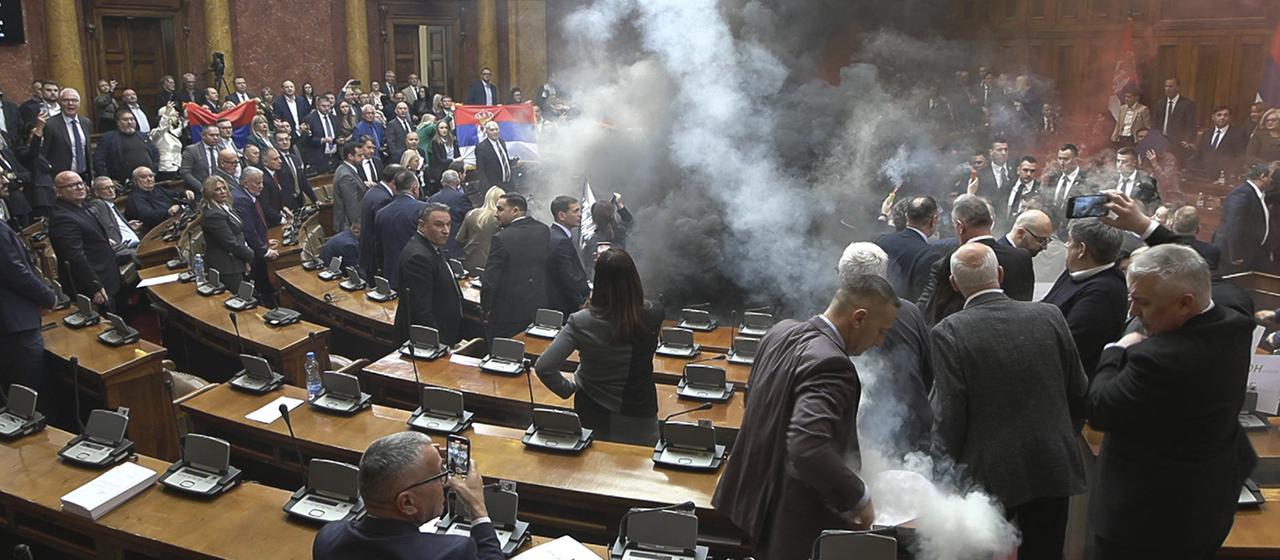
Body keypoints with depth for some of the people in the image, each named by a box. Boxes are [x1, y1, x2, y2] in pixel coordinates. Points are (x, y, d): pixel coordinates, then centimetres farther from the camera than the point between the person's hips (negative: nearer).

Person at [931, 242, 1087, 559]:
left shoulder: (949, 333, -14)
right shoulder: (1050, 316, -2)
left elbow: (949, 416, -14)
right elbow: (1079, 394, 6)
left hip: (989, 476, -4)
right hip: (1053, 470, 4)